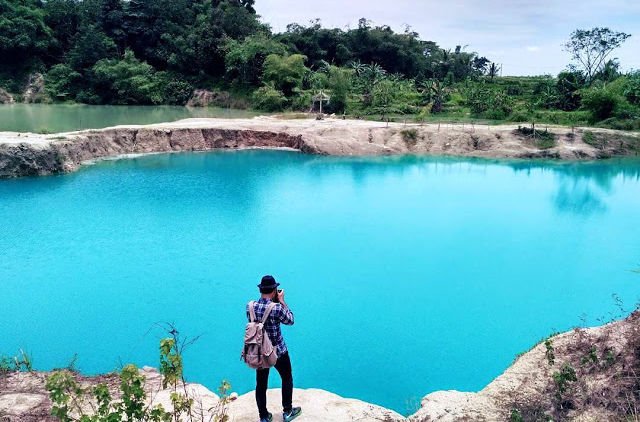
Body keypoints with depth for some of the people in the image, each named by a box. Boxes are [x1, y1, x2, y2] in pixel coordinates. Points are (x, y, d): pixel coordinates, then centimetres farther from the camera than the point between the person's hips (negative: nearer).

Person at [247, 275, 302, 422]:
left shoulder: (250, 306, -10)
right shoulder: (277, 308, -25)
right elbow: (290, 320, -7)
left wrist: (273, 302, 8)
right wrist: (282, 301, -2)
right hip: (278, 351, -4)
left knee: (261, 384, 16)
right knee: (287, 379, 20)